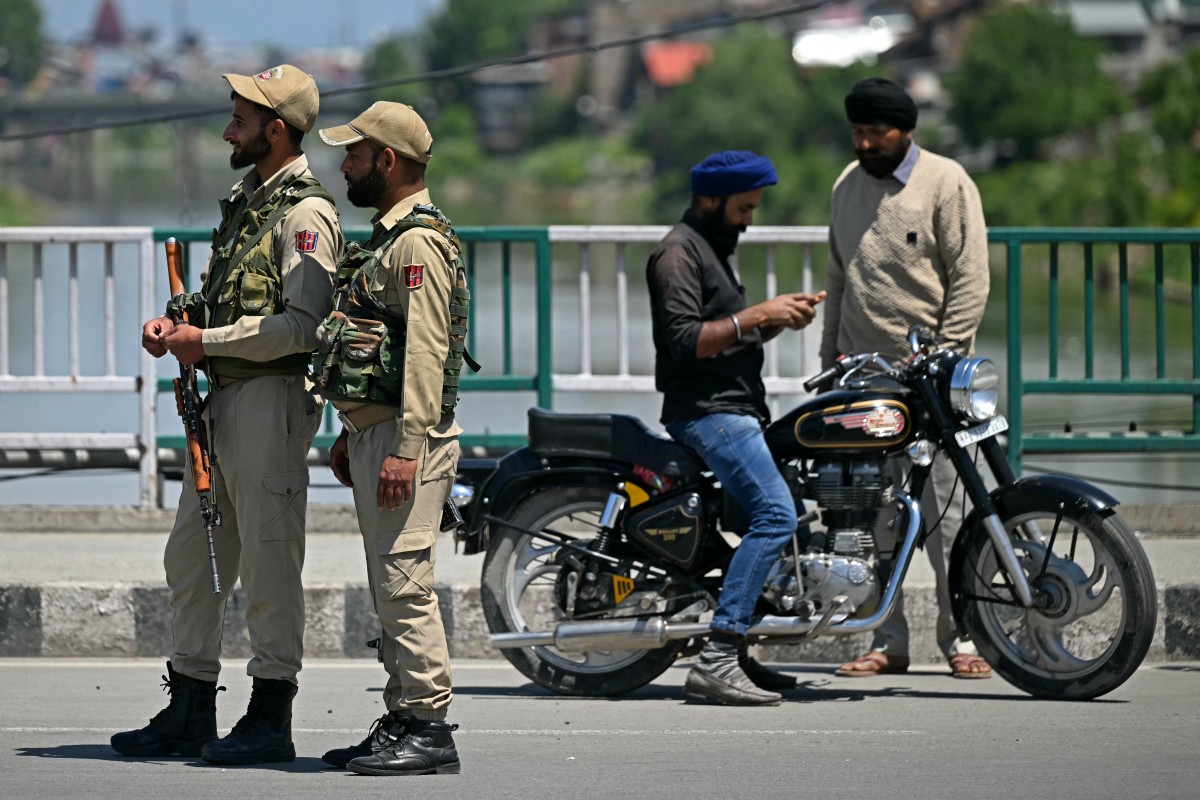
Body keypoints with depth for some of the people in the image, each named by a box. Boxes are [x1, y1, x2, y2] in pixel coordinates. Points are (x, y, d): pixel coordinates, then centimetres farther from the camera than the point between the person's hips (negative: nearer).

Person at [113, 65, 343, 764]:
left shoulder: (305, 214, -12)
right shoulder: (247, 202, 18)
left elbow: (304, 324, -20)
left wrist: (205, 341, -16)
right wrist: (175, 319, 6)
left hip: (273, 398, -10)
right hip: (223, 399, 10)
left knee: (269, 560, -6)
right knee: (193, 556, 12)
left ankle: (271, 718, -2)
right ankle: (191, 711, 19)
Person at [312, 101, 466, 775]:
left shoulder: (419, 242, -13)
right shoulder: (388, 237, 20)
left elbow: (426, 352, -21)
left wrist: (406, 449, -26)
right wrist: (353, 438, 25)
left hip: (407, 437, -11)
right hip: (374, 433, 11)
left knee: (406, 581, -12)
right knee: (390, 585, 12)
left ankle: (430, 728, -11)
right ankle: (403, 720, 16)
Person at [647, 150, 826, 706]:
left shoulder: (713, 248, 22)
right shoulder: (678, 251, -10)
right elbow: (685, 341, -21)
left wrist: (779, 319, 8)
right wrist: (756, 316, -21)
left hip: (735, 409, 11)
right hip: (706, 410, -11)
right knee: (775, 513, -22)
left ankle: (733, 653, 19)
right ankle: (716, 660, -28)